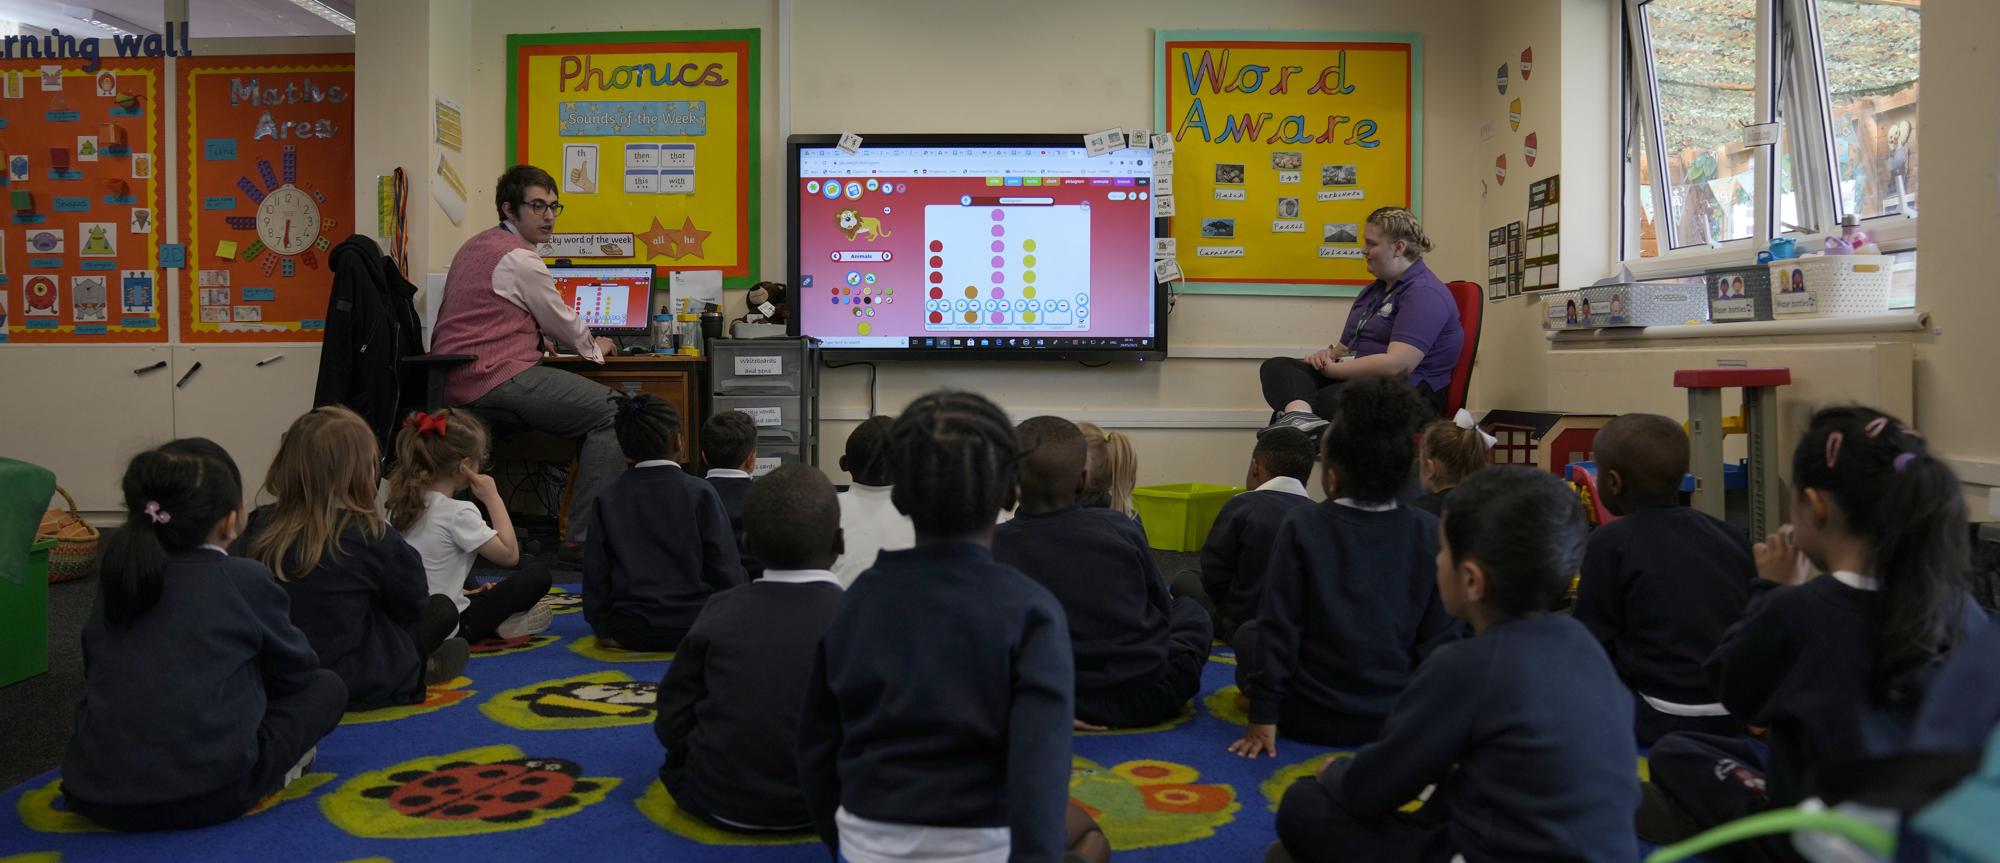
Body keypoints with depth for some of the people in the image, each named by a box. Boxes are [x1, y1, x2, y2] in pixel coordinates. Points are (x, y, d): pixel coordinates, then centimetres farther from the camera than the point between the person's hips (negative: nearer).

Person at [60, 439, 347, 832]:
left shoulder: (116, 576, 10)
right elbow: (297, 670, 10)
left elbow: (98, 676, 22)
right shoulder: (247, 579, -3)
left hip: (94, 792, 5)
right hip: (208, 791, -5)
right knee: (328, 686, 14)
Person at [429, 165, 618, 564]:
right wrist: (594, 348, 20)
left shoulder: (476, 246, 22)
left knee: (594, 403, 19)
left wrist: (583, 341, 29)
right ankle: (581, 539, -16)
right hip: (495, 379, -10)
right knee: (611, 411, -12)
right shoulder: (519, 258, -10)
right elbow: (560, 323, 0)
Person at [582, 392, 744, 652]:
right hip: (693, 628, -4)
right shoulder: (700, 493, -9)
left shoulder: (607, 497, -2)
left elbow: (595, 570, 1)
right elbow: (726, 568, -7)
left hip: (630, 633, 4)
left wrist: (603, 628, 11)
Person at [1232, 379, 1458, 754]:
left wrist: (1263, 716, -6)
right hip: (1400, 720, 3)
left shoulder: (1302, 527, -15)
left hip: (1312, 719, -2)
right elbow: (1440, 635, -2)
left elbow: (1279, 625, -13)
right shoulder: (1430, 533, -7)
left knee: (1248, 634, 23)